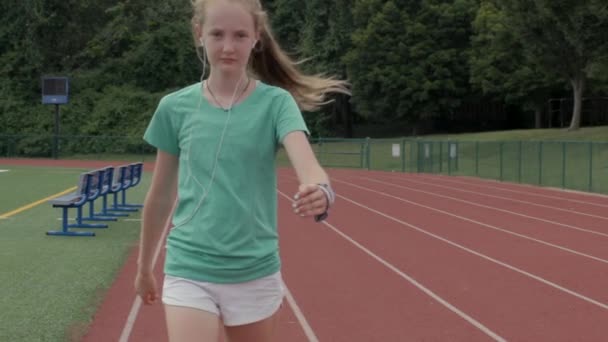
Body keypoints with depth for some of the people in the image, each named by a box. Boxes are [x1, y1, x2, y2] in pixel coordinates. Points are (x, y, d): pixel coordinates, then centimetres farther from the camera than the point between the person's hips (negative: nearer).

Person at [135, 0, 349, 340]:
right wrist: (144, 266, 18)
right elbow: (161, 196, 10)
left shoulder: (275, 103, -5)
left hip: (255, 274, 0)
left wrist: (321, 192, -45)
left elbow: (306, 164, -22)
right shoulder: (175, 107, 0)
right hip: (188, 272, 0)